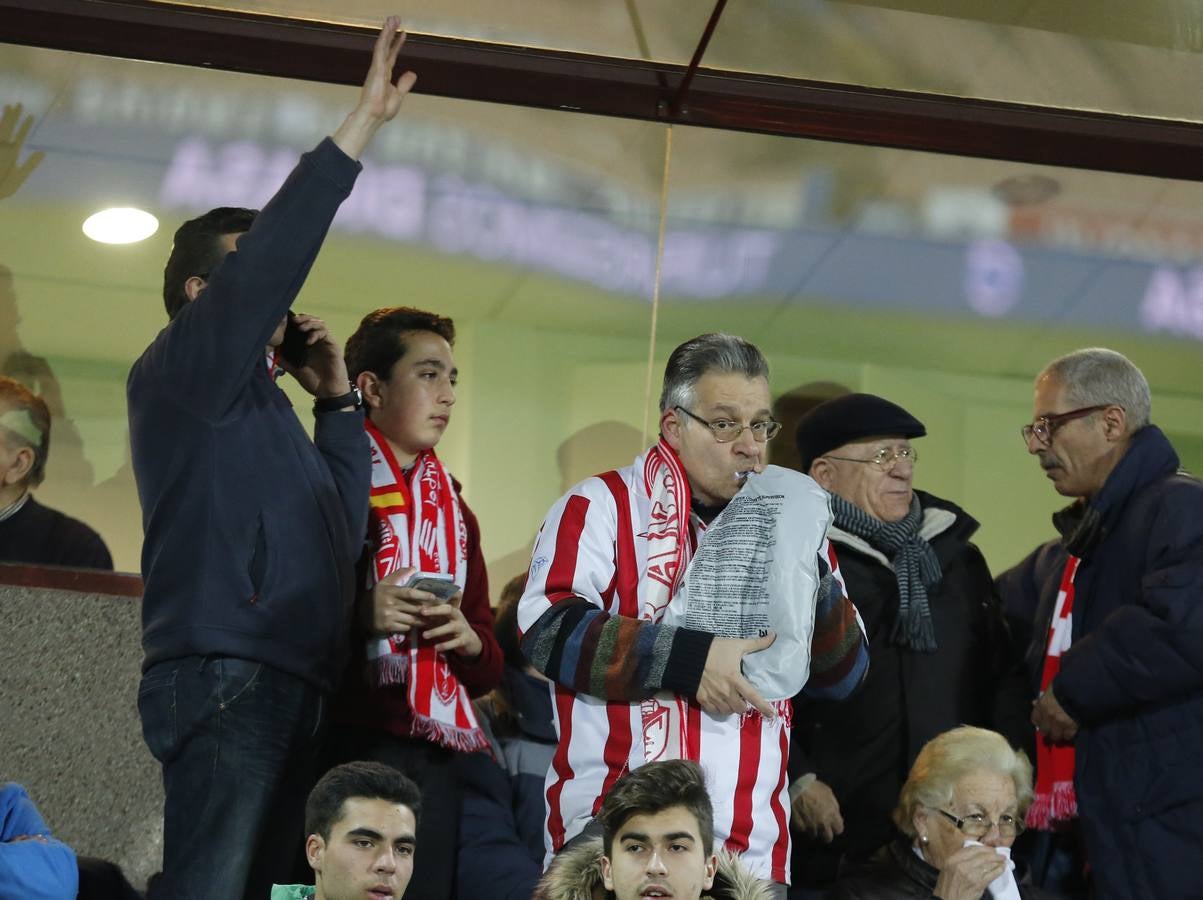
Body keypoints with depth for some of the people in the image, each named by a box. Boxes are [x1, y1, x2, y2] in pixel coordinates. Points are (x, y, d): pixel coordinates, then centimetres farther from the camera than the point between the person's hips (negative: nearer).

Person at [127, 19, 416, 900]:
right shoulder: (180, 372, 3)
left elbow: (341, 531, 24)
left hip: (284, 685, 9)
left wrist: (337, 401, 19)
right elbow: (270, 255, -11)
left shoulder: (258, 405, 28)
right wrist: (364, 123, -10)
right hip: (225, 678, -9)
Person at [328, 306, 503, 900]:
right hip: (345, 748, -5)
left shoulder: (454, 511, 21)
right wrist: (358, 615, -20)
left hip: (435, 763, 6)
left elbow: (489, 667, 21)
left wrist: (469, 640, 0)